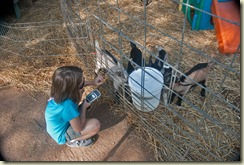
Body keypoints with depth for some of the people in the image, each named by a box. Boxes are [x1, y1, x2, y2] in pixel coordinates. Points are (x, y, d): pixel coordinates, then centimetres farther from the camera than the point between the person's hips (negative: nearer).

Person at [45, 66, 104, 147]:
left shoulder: (62, 90, -21)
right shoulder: (67, 105, -42)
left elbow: (76, 85, 5)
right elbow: (79, 128, -26)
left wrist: (93, 82, -6)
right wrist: (84, 107, -16)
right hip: (62, 135, -7)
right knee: (95, 124, -22)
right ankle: (73, 141, 2)